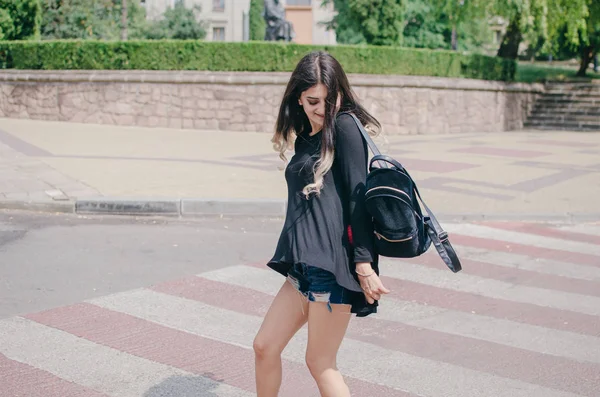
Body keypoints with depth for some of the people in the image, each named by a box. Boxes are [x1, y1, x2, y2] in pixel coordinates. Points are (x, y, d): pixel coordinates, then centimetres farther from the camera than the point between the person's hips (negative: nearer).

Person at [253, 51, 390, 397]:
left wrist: (364, 264, -18)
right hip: (305, 265, 8)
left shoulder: (344, 127, -5)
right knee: (265, 346, 11)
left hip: (334, 264, -8)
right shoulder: (305, 137, 18)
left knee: (321, 363, -1)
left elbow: (358, 196, -13)